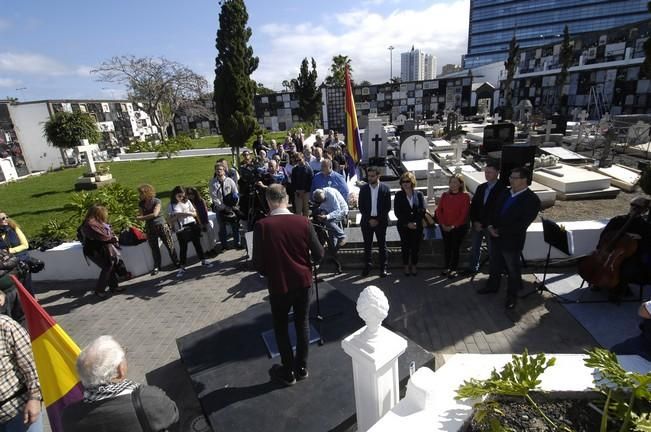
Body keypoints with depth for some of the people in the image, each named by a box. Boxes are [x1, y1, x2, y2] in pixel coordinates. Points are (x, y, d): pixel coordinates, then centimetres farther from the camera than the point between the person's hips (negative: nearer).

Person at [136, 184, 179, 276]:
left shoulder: (156, 201, -8)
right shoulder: (141, 204, 6)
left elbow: (155, 214, -17)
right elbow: (141, 216, 1)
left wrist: (142, 217, -12)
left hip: (161, 226, -4)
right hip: (150, 229, 4)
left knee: (169, 245, 0)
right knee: (154, 248, 8)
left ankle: (176, 263, 12)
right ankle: (156, 267, 18)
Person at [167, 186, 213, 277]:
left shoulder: (187, 201, 7)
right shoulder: (171, 206, 1)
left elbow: (195, 213, 7)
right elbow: (170, 220, -1)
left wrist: (188, 213, -12)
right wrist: (177, 216, -18)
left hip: (192, 226, 2)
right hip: (181, 229, -2)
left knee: (197, 244, 8)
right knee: (183, 248, 2)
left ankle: (203, 261, 20)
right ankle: (182, 268, 11)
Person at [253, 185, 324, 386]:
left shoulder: (262, 226, -17)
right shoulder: (303, 222, -11)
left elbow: (257, 263, -14)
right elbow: (318, 255, -6)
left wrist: (268, 273, 7)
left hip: (278, 285, -2)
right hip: (303, 282, 2)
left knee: (281, 327, 17)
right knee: (302, 323, 19)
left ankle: (288, 372, 31)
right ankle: (302, 368, 34)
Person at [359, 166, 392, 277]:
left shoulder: (385, 189, -2)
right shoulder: (363, 189, 2)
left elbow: (388, 207, -2)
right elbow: (361, 207, 2)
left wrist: (378, 220, -9)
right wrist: (369, 219, -8)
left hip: (381, 221, -1)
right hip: (367, 221, 2)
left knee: (382, 245, 4)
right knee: (367, 245, 7)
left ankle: (383, 268, 12)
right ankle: (367, 267, 18)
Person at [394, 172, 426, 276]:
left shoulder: (419, 194, 3)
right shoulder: (398, 195, 1)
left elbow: (422, 210, -2)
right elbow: (397, 212, -5)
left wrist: (416, 223, -13)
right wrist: (407, 223, -11)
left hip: (417, 226, 1)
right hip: (403, 226, -1)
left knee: (415, 247, 5)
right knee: (405, 247, 4)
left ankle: (414, 266, 21)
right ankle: (406, 267, 18)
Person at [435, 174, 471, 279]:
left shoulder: (465, 196, -7)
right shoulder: (445, 195, 5)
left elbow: (464, 214, -11)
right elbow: (439, 210, 3)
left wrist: (453, 226, -15)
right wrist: (443, 224, -7)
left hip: (459, 227, -4)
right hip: (444, 227, 4)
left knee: (455, 248, 3)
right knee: (446, 247, 10)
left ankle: (454, 269, 15)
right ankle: (447, 268, 23)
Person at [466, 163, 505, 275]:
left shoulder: (502, 189, -8)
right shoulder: (480, 187, 10)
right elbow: (473, 205, 9)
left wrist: (484, 224, -13)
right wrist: (475, 221, -4)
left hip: (490, 226, -5)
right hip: (477, 224, 5)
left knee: (492, 250, 3)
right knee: (475, 248, 13)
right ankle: (473, 268, 25)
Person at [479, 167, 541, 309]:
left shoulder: (532, 200, -17)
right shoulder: (505, 193, 3)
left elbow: (521, 224, -21)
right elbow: (494, 210, 10)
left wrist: (500, 231, -20)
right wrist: (490, 226, -7)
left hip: (512, 241, -6)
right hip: (496, 238, 6)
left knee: (513, 270, 13)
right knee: (495, 264, 23)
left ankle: (512, 296, 30)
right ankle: (492, 285, 44)